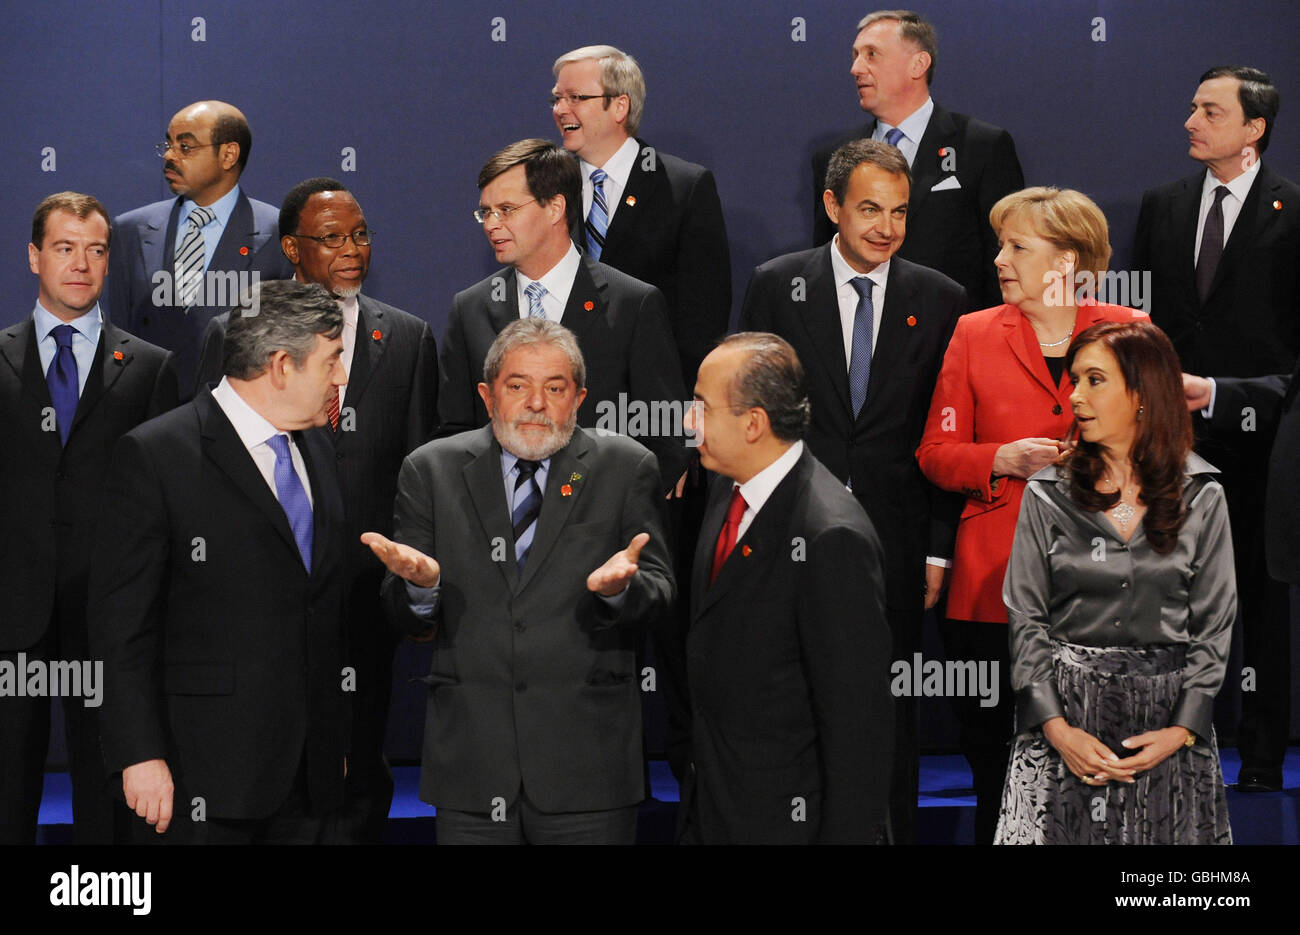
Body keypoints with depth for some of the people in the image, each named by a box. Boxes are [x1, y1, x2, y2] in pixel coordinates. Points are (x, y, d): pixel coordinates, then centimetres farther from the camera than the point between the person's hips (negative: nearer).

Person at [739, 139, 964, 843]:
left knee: (892, 713, 7)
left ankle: (891, 831, 18)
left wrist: (938, 548, 0)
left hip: (894, 536, 1)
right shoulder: (775, 286, 1)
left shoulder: (940, 301, 3)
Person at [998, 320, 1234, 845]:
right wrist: (1057, 728, -11)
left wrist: (1181, 730, -9)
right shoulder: (1048, 496, 2)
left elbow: (1214, 625, 2)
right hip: (1066, 710, 0)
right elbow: (1026, 619, 0)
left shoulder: (1201, 498, 2)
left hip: (1167, 717, 0)